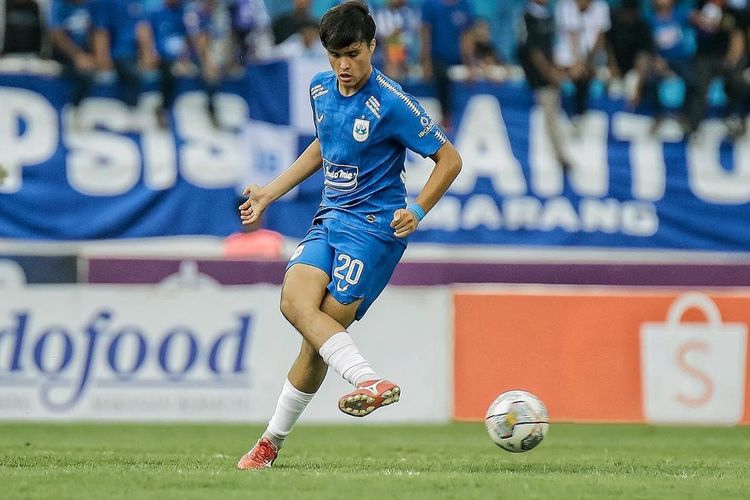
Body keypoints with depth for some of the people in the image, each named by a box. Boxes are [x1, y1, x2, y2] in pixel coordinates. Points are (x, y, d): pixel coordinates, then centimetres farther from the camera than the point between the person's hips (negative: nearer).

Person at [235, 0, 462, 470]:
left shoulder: (391, 103, -13)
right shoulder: (321, 89, 8)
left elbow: (449, 159, -7)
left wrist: (417, 211, -20)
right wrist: (269, 193, 27)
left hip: (375, 225, -7)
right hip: (330, 219, 7)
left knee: (325, 325, -15)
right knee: (296, 300, -20)